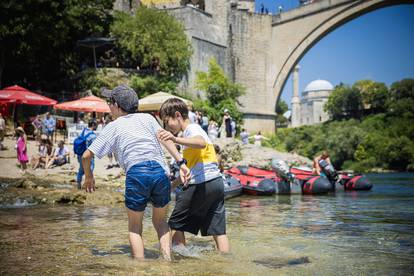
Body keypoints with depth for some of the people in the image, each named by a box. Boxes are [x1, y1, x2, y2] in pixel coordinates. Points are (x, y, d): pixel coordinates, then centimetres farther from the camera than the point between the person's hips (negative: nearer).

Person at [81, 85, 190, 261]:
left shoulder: (113, 127, 15)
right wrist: (181, 162, -4)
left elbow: (86, 156, 13)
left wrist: (89, 177, 30)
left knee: (135, 227, 16)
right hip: (160, 171, 3)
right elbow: (165, 139, 4)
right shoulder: (147, 118, 20)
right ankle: (167, 259, 7)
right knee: (160, 221, 23)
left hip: (136, 174, -3)